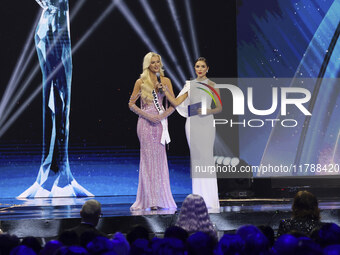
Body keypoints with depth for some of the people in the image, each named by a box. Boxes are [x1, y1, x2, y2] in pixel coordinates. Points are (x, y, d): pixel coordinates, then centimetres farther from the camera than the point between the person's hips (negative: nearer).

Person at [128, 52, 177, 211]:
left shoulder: (165, 81, 9)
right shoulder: (141, 82, 4)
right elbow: (131, 104, 4)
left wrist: (163, 115, -10)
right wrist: (147, 115, -9)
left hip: (160, 123, 2)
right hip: (146, 123, -2)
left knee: (159, 159, 0)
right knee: (149, 158, -5)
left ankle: (159, 198, 5)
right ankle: (151, 200, -4)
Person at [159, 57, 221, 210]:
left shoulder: (212, 86, 7)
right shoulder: (190, 85, 14)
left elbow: (219, 108, 7)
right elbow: (176, 103, 9)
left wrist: (209, 111, -12)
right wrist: (166, 91, -3)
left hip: (206, 122, -3)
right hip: (192, 122, 3)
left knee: (206, 157, -10)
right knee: (196, 157, 1)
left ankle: (210, 200, -10)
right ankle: (198, 199, 3)